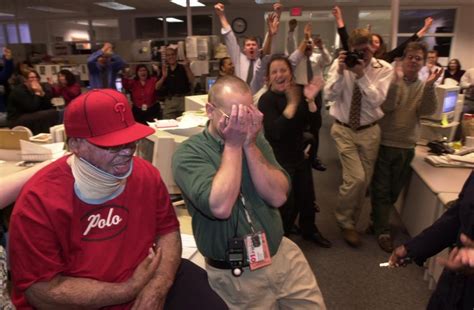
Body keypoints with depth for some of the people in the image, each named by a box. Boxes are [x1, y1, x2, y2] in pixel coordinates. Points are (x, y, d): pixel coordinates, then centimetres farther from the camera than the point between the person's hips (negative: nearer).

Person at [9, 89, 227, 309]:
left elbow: (167, 232, 2)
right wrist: (129, 290, -19)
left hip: (148, 276, 3)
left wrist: (156, 289, -14)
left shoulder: (145, 174, -5)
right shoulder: (38, 200, -17)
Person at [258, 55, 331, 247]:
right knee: (286, 205, 0)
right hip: (279, 160, -6)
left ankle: (309, 230, 43)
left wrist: (310, 100, -20)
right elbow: (276, 131, -31)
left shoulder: (298, 92, 1)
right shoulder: (266, 100, -17)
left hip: (299, 155, 6)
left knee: (307, 197, 17)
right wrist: (292, 103, -32)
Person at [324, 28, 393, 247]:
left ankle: (351, 221, 35)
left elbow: (376, 100, -18)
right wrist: (341, 72, -26)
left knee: (364, 181, 10)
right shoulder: (340, 63, -6)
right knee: (356, 178, -12)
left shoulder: (383, 69, -6)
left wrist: (361, 76, -27)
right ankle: (344, 222, 15)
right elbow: (329, 95, -13)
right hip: (343, 130, -2)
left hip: (369, 131, 2)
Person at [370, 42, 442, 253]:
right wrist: (397, 80, -28)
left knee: (394, 191, 15)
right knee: (381, 190, 3)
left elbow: (427, 111, -10)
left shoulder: (424, 87, 6)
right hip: (384, 144, -4)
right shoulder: (391, 81, -5)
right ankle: (382, 231, 15)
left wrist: (430, 86, -22)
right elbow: (387, 107, -20)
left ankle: (377, 220, 35)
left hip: (406, 147, 4)